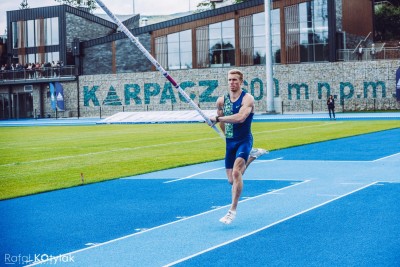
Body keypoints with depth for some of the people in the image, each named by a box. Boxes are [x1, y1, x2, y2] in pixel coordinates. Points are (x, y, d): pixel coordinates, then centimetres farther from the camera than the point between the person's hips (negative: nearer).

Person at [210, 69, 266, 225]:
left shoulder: (247, 99, -13)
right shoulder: (221, 100, 4)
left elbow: (240, 117, -31)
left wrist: (218, 119, -29)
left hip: (244, 141, -6)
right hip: (230, 143, 6)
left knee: (236, 173, -26)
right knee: (232, 180, 12)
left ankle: (233, 210, -19)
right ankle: (252, 155, 38)